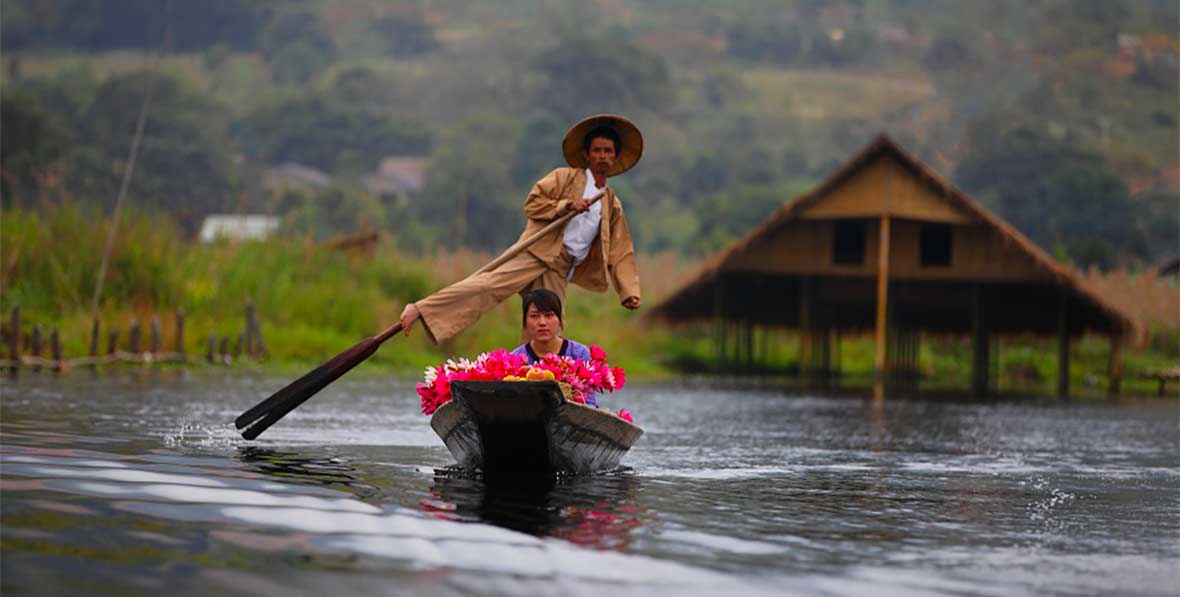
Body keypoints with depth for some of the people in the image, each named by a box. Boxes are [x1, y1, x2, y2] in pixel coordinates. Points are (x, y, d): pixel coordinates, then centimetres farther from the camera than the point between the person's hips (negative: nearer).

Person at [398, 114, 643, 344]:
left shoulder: (613, 205, 21)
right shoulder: (565, 177, 9)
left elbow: (621, 252, 19)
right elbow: (531, 204, 0)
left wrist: (629, 291, 9)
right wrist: (565, 206, -13)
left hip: (559, 272, 5)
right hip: (536, 254, -5)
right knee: (489, 283, -25)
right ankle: (420, 310, -32)